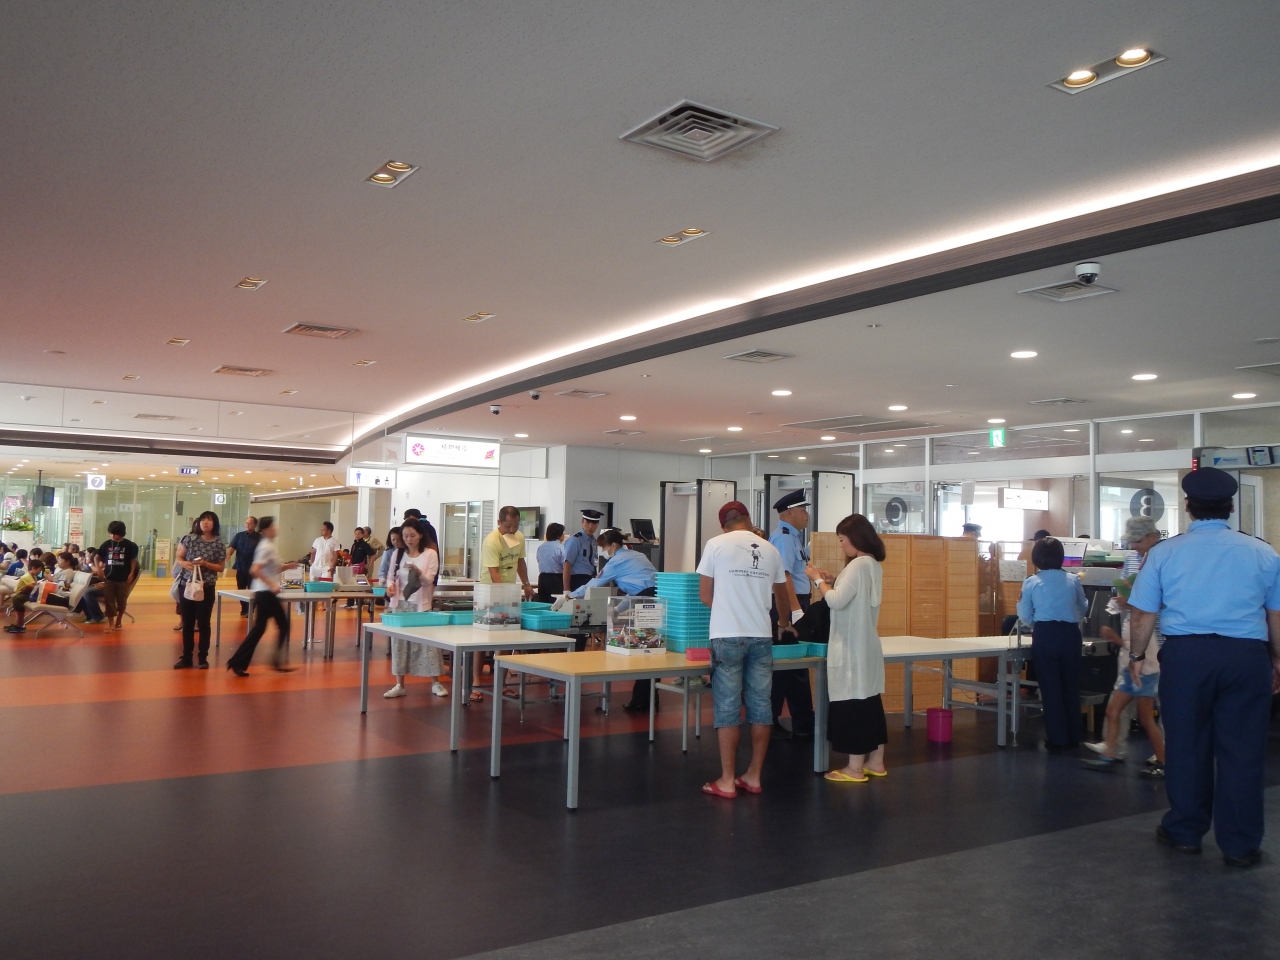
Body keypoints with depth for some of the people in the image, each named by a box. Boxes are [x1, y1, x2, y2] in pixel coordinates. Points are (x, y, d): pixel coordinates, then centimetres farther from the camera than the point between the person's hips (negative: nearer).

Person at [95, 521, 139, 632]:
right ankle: (110, 623, 7)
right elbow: (99, 558, 12)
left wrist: (132, 573, -5)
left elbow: (133, 560, 2)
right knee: (109, 601, 1)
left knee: (122, 601, 8)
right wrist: (99, 569, -2)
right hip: (109, 578, 1)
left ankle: (119, 619, 29)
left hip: (123, 578, -1)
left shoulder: (129, 545, -4)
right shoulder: (106, 544, 2)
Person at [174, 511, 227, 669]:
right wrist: (185, 563, -18)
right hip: (186, 585, 2)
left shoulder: (219, 544, -3)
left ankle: (203, 658, 12)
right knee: (187, 623, 8)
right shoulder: (190, 538, 0)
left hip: (206, 588, -2)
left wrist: (205, 564, -15)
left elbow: (221, 567, 1)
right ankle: (186, 657, 15)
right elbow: (178, 558, 4)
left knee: (203, 623, 3)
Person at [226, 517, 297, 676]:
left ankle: (238, 663, 8)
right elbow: (255, 570, -26)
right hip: (266, 593, -9)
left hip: (264, 593, 9)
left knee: (259, 628, 9)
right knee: (283, 624, 1)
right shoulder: (266, 547, -16)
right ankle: (278, 661, 9)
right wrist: (272, 585, -25)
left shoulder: (268, 546, 14)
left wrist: (286, 567, 9)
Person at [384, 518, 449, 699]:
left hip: (421, 605, -3)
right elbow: (392, 576, 9)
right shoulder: (398, 554, 6)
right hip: (400, 604, 3)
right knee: (400, 642, 4)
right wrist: (390, 585, -13)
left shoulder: (430, 554, -4)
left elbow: (429, 580, -10)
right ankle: (399, 685, 11)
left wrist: (418, 572, -30)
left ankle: (436, 683, 9)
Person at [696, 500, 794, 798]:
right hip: (761, 637, 3)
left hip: (727, 637, -3)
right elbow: (782, 595, 23)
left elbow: (705, 595, 1)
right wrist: (785, 623, 44)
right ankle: (753, 777, 17)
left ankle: (727, 781, 5)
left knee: (728, 709, 1)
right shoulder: (770, 550, 9)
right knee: (760, 706, 10)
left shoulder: (716, 544, -2)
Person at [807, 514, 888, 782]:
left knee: (852, 703, -4)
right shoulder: (873, 565, 14)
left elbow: (837, 602, -22)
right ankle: (875, 762, 20)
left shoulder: (858, 565, -17)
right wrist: (830, 582, 9)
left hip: (851, 647, -10)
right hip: (865, 645, 10)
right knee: (869, 701, 13)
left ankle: (855, 768, 2)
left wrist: (818, 580, -9)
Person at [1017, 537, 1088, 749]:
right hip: (1070, 634, 2)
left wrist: (1020, 603, 23)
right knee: (1071, 686, 15)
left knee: (1050, 687, 7)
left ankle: (1058, 739, 11)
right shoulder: (1073, 580, 2)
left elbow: (1026, 617, 2)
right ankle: (1073, 736, 22)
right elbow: (1083, 609, 18)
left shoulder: (1031, 582, -4)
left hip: (1044, 636, -2)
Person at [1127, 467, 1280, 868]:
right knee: (1242, 751, 8)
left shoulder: (1164, 553, 0)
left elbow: (1142, 614, 1)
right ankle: (1240, 846, 15)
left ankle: (1184, 832, 25)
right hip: (1246, 656, 0)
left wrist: (1136, 656, 14)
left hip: (1186, 654, 0)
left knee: (1186, 745, 12)